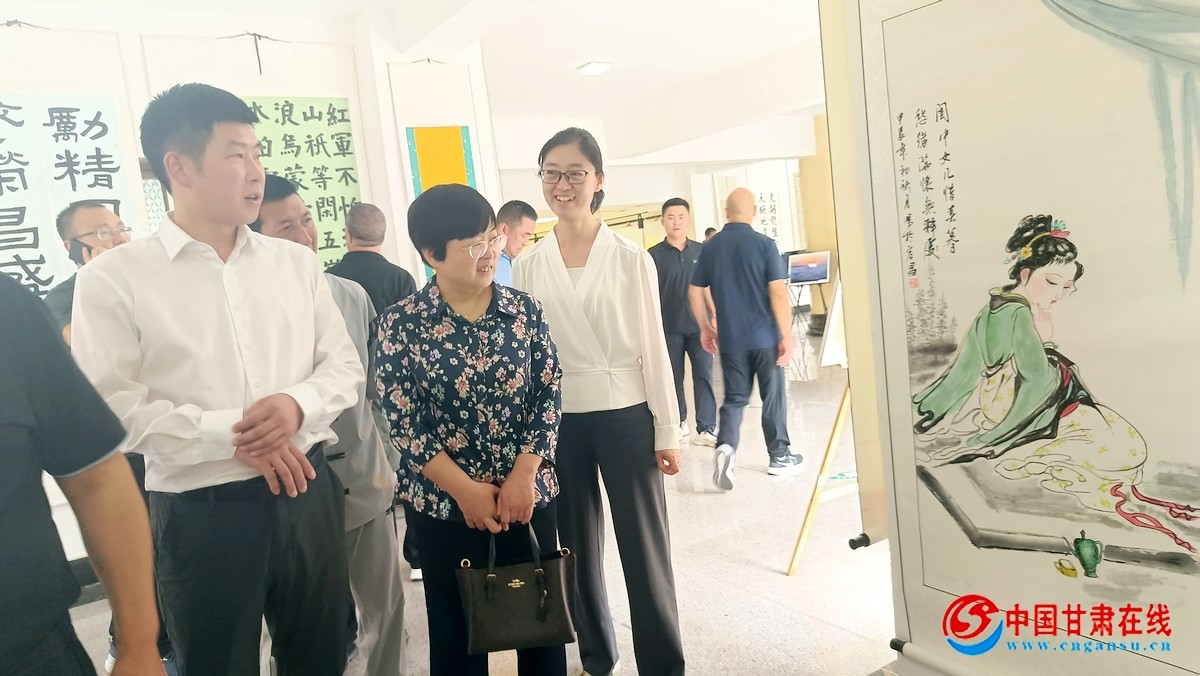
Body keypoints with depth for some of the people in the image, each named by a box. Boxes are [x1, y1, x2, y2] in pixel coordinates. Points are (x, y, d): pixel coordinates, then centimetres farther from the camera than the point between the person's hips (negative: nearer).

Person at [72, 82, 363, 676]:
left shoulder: (296, 261, 6)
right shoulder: (113, 278, -5)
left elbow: (345, 367, 6)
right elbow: (110, 408, -11)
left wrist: (298, 403, -14)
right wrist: (231, 433, -18)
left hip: (307, 495, 4)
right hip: (200, 515, -3)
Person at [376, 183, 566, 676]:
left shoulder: (524, 310, -2)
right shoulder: (401, 324, -9)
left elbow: (549, 393, -2)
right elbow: (401, 425, -10)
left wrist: (523, 477, -11)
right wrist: (467, 491, -13)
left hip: (529, 492, 2)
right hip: (445, 502, -2)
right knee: (458, 629, 13)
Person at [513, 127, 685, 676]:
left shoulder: (631, 259, -3)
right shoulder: (527, 268, 3)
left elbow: (653, 348, -2)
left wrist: (668, 431, -3)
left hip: (626, 415, -2)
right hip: (558, 421, 3)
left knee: (644, 547, 5)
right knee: (579, 547, 15)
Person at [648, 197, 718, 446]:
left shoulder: (700, 251, 3)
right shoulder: (654, 255, -3)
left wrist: (715, 317, 7)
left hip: (698, 326, 1)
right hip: (669, 328, -1)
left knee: (704, 376, -2)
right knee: (673, 377, 10)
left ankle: (706, 429, 3)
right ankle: (679, 421, 26)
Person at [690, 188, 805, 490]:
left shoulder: (710, 247, 2)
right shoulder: (764, 244, -9)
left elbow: (695, 292, 6)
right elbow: (778, 293, -14)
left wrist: (705, 328, 18)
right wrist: (787, 336, -8)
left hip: (730, 339, 3)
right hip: (765, 337, -2)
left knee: (735, 397, 11)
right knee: (773, 397, 11)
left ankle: (725, 446, -11)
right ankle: (779, 456, 23)